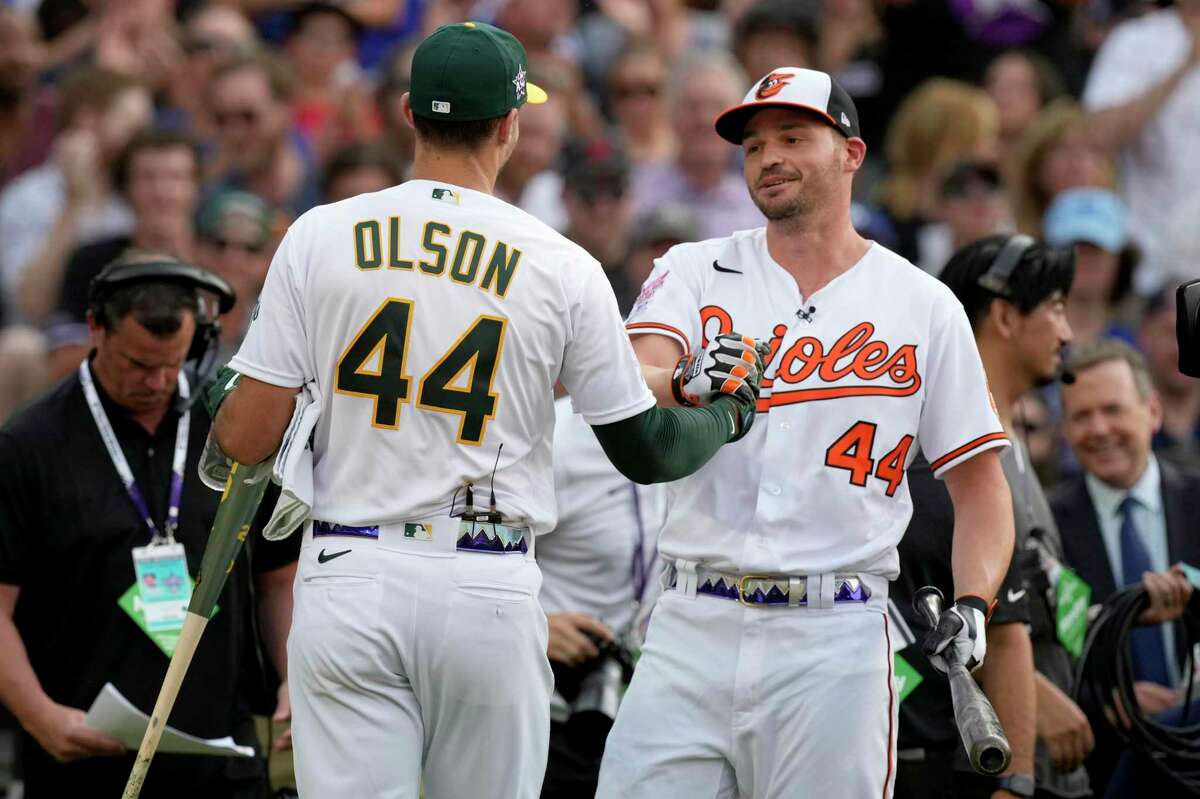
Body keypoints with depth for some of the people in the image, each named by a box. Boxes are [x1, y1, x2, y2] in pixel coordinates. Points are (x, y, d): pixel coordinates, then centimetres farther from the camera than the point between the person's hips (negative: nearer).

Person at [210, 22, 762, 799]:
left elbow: (248, 437, -1)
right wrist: (728, 415, 27)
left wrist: (223, 394, 23)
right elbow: (645, 450, 6)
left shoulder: (319, 237, 0)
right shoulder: (564, 268, -2)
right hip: (490, 591, -1)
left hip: (349, 581, 1)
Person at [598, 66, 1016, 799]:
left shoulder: (924, 305, 10)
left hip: (833, 638, -1)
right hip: (693, 627, 1)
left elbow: (979, 484, 11)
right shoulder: (695, 272, 10)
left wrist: (972, 604, -6)